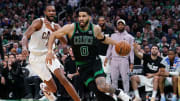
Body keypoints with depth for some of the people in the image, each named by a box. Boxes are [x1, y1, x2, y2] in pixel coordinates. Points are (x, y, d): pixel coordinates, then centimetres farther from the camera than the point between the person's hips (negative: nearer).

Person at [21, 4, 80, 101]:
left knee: (63, 79, -17)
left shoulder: (55, 26, 5)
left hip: (48, 54, 4)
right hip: (36, 58, -4)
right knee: (53, 88, -3)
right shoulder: (39, 22, -11)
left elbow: (64, 41, -12)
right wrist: (24, 47, -45)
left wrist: (52, 29, -25)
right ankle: (45, 88, 33)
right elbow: (25, 36, -23)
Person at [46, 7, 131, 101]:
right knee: (98, 92, -8)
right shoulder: (71, 28, -11)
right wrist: (49, 51, -14)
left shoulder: (96, 29, -6)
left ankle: (117, 92, 4)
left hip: (94, 61, -1)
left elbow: (103, 39, 17)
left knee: (102, 86, -26)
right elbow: (53, 35, -3)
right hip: (82, 66, 1)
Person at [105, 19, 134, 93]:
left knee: (125, 79, -7)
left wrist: (131, 63, -2)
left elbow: (131, 50, 5)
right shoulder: (113, 36, 17)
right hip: (114, 60, 3)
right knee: (114, 79, 3)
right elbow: (110, 48, 18)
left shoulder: (129, 37, 8)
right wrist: (107, 57, 5)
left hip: (124, 60, -3)